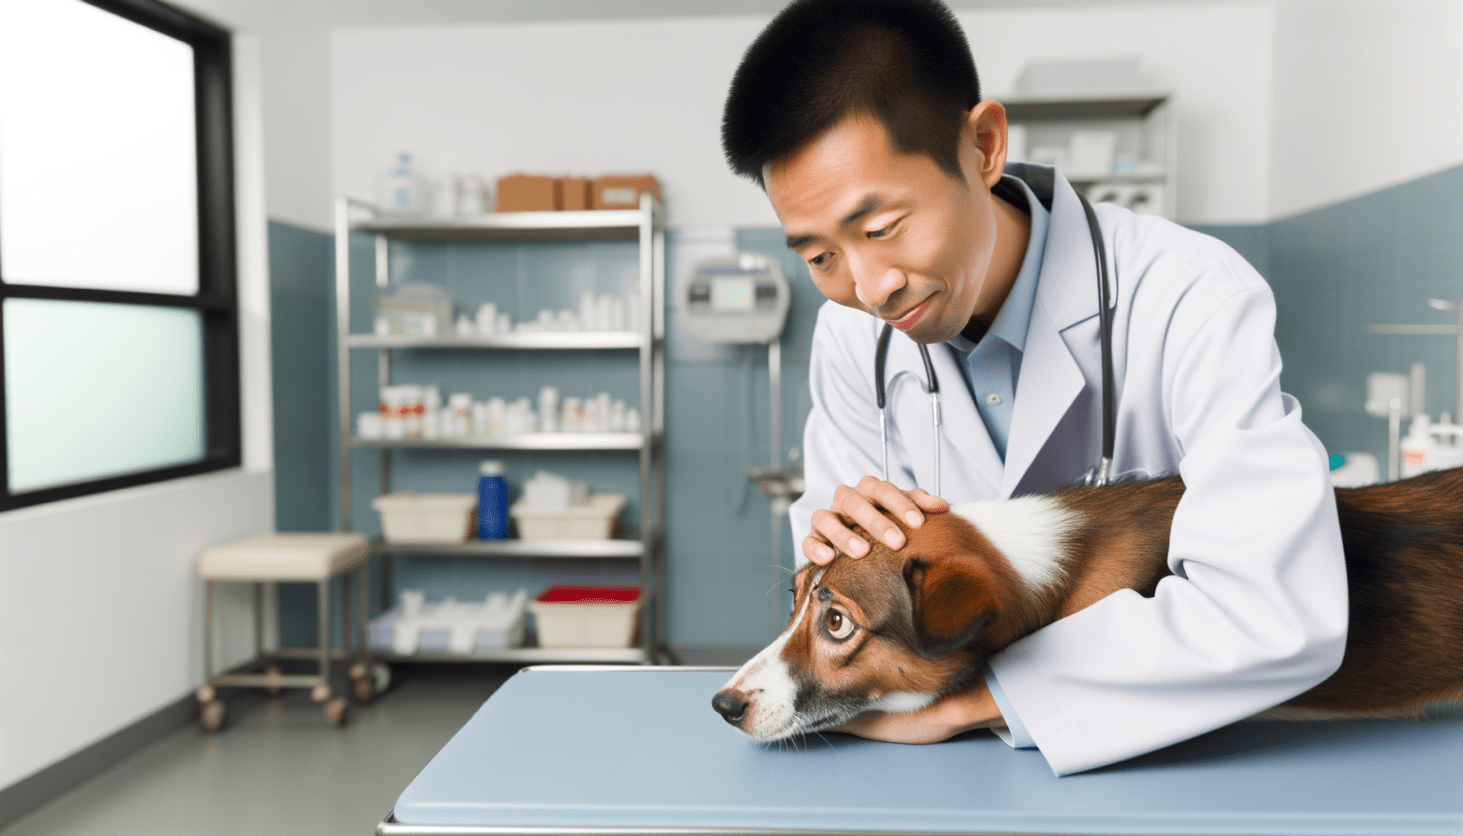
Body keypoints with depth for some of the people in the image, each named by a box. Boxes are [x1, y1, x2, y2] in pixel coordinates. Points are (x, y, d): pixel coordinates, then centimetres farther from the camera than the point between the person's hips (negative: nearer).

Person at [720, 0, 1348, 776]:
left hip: (1171, 746, -3)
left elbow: (1279, 618, -29)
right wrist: (841, 553, -21)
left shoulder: (1193, 302, -21)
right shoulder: (851, 331, -5)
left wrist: (965, 699, -27)